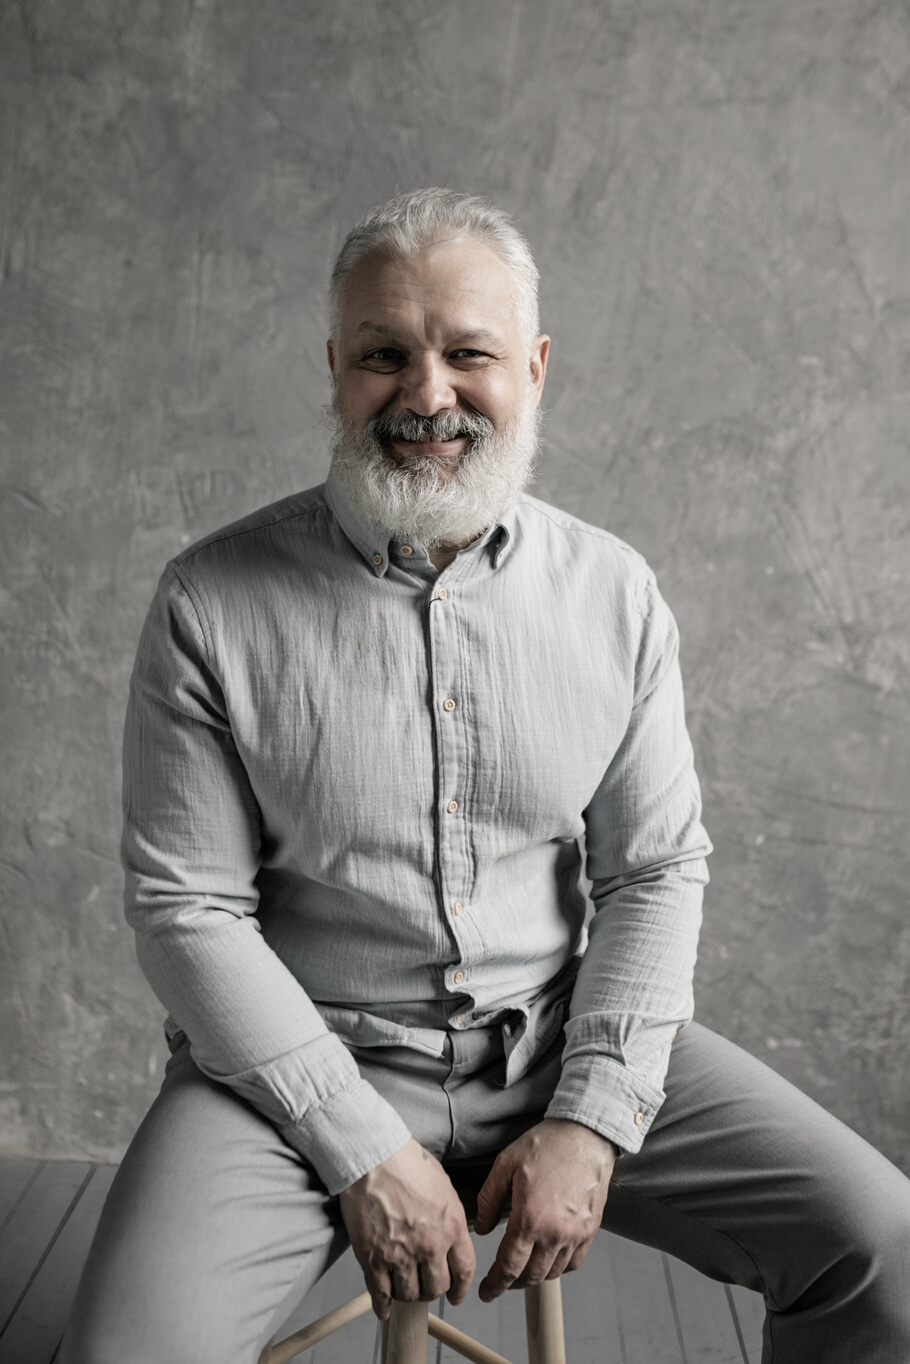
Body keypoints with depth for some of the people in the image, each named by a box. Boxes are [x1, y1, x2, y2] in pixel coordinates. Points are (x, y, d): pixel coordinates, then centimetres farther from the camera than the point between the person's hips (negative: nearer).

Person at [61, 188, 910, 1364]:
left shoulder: (614, 594, 0)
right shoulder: (213, 604, -9)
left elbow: (657, 870, 1)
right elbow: (186, 907, -9)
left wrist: (590, 1124, -9)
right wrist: (363, 1152, -14)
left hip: (561, 1042, 3)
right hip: (302, 1059, -2)